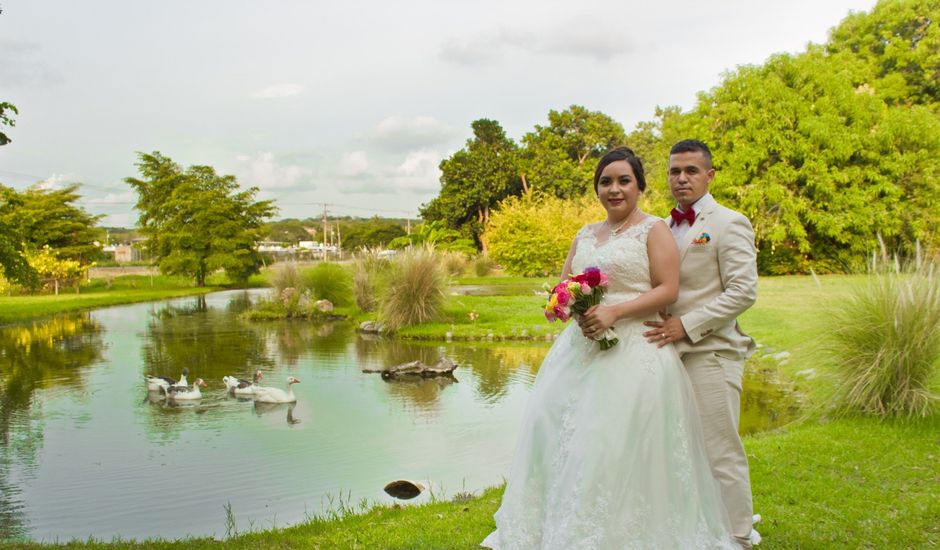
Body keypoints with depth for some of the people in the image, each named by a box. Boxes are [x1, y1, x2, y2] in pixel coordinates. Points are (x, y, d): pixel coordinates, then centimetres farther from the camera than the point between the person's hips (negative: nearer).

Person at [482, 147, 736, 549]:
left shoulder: (653, 229, -1)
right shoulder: (585, 235, 17)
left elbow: (668, 290, -9)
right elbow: (563, 284, 18)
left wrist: (614, 312, -19)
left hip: (634, 351, -6)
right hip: (581, 347, 7)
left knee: (617, 445, -8)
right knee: (552, 431, 3)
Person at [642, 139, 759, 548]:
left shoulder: (728, 224, -4)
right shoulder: (665, 228, 17)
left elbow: (743, 291, -12)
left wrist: (687, 325, -17)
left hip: (710, 354, -7)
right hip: (670, 352, 7)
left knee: (720, 453, -1)